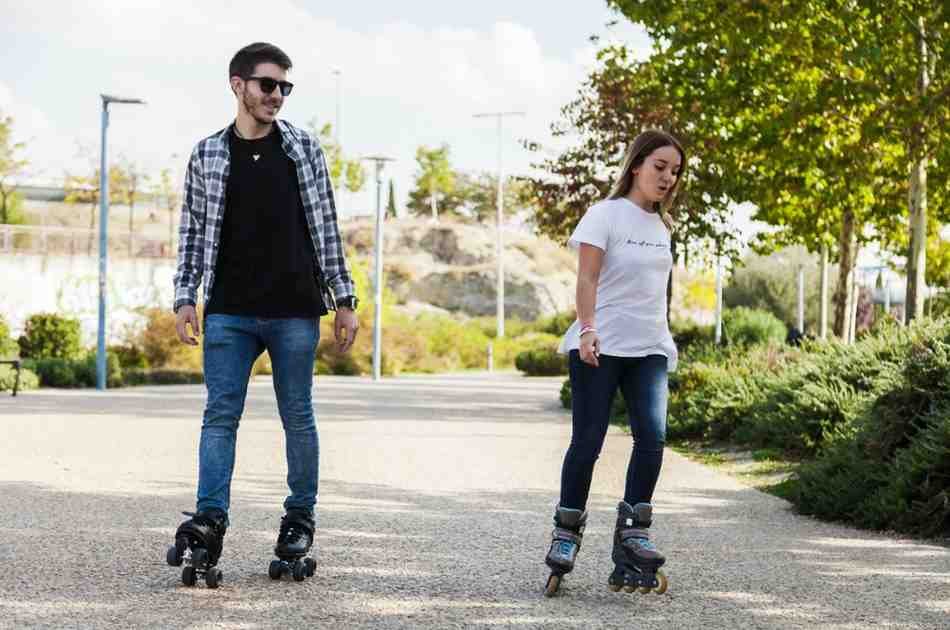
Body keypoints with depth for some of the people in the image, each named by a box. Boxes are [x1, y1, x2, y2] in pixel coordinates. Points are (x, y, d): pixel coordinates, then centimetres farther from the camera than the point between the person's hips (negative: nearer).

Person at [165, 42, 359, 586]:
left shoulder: (304, 148, 5)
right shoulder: (208, 154, 7)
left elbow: (325, 227, 5)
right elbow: (194, 231, 9)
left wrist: (343, 298, 2)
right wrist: (185, 297, 0)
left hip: (295, 311, 0)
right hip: (229, 312, 0)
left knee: (298, 418, 6)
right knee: (220, 415, -6)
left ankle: (301, 518, 17)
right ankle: (210, 520, -10)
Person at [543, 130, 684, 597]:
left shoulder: (661, 225, 16)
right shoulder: (607, 215, -3)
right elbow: (586, 278, -11)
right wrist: (587, 329, -23)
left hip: (649, 349, 5)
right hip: (600, 347, -5)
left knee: (652, 436, -12)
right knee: (587, 441, -5)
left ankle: (631, 537, -8)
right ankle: (565, 538, 8)